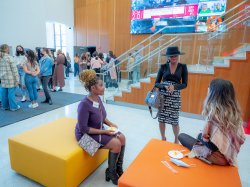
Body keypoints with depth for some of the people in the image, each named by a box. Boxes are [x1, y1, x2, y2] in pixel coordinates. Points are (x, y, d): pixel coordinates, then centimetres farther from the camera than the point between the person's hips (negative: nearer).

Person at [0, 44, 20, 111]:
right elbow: (14, 70, -12)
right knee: (11, 93, -1)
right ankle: (13, 107, 7)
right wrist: (17, 79, -9)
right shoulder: (9, 58, -10)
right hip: (10, 79, -7)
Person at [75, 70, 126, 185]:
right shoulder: (84, 105, -29)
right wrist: (104, 131, -23)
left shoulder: (98, 98, -3)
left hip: (99, 130, 8)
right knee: (116, 143, -18)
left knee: (122, 137, -3)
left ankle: (118, 168, 14)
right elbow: (84, 129, -26)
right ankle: (111, 172, 7)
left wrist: (110, 124, -6)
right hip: (86, 135, -8)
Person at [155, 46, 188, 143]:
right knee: (161, 119, 7)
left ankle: (176, 140, 31)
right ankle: (163, 138, 31)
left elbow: (184, 84, -1)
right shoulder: (163, 66, 1)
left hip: (175, 97, -1)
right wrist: (165, 87, -20)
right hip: (162, 96, 1)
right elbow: (156, 83, 0)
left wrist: (174, 86, -20)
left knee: (174, 120, 4)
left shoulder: (183, 67, 1)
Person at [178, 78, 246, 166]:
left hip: (216, 158, -7)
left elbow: (213, 146, -27)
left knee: (182, 136, 7)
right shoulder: (235, 114, -5)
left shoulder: (215, 116, -26)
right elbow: (241, 140, 3)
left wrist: (202, 137, -7)